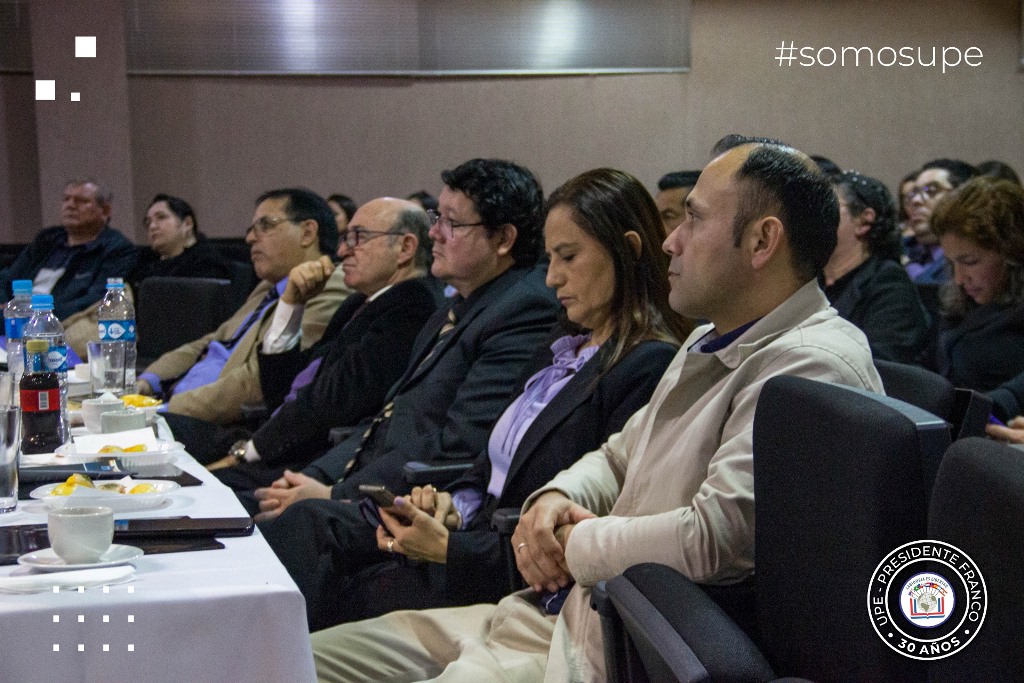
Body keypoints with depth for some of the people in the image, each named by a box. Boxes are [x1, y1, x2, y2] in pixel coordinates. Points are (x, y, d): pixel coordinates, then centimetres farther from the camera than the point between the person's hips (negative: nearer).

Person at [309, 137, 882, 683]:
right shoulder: (712, 341, 17)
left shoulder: (813, 363, -18)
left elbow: (718, 536, -27)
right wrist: (556, 497, 2)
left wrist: (576, 545, -10)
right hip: (557, 611, 10)